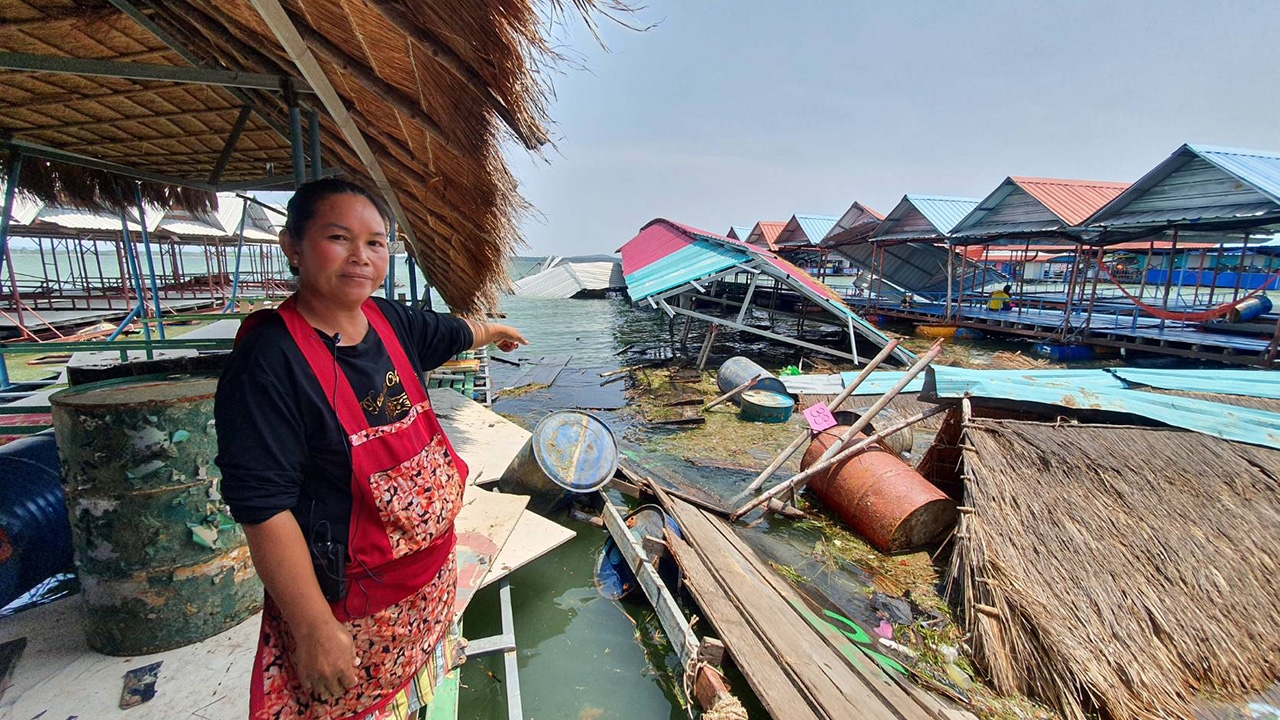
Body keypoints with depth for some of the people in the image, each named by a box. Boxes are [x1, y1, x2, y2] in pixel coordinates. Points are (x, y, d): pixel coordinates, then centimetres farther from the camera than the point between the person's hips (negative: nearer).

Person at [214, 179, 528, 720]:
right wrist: (315, 630, -20)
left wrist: (494, 330, 38)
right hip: (348, 608, -6)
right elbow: (262, 507, -22)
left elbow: (450, 332, 19)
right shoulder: (268, 359, -22)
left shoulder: (390, 321, -4)